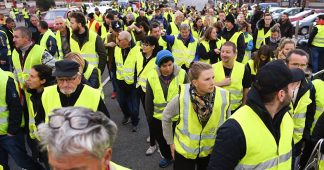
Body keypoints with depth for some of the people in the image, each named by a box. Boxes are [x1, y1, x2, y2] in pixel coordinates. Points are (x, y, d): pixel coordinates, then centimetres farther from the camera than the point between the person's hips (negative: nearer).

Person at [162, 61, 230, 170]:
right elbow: (166, 117, -5)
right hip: (184, 150, -1)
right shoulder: (182, 97, -23)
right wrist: (171, 142, 2)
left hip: (210, 151, 2)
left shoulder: (223, 97, -20)